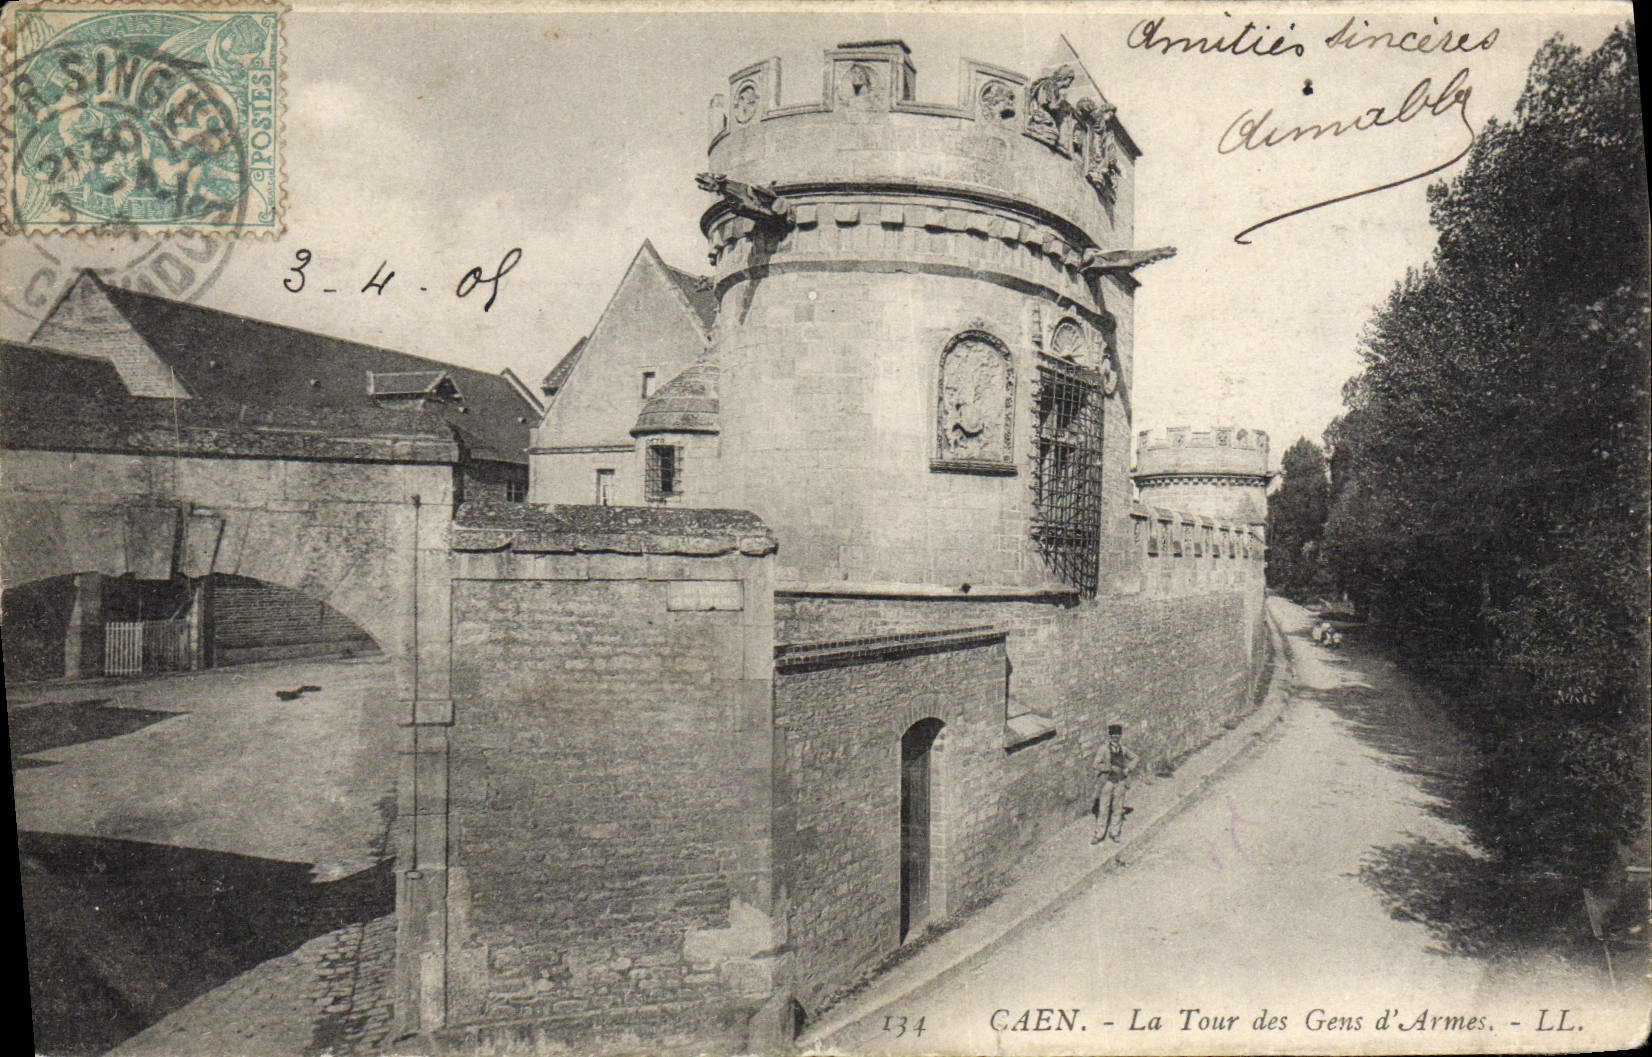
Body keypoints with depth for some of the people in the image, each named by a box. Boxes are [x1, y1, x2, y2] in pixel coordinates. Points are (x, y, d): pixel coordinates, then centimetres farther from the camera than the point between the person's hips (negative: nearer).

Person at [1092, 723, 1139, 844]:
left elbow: (1134, 758, 16)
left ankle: (1114, 832, 24)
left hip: (1120, 783, 3)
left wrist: (1128, 769, 0)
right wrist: (1115, 768, -22)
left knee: (1117, 808, 9)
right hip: (1107, 782, -3)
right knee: (1103, 808, 1)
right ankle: (1099, 834, 10)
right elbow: (1097, 767, -20)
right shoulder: (1104, 751, -13)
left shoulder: (1124, 751, -2)